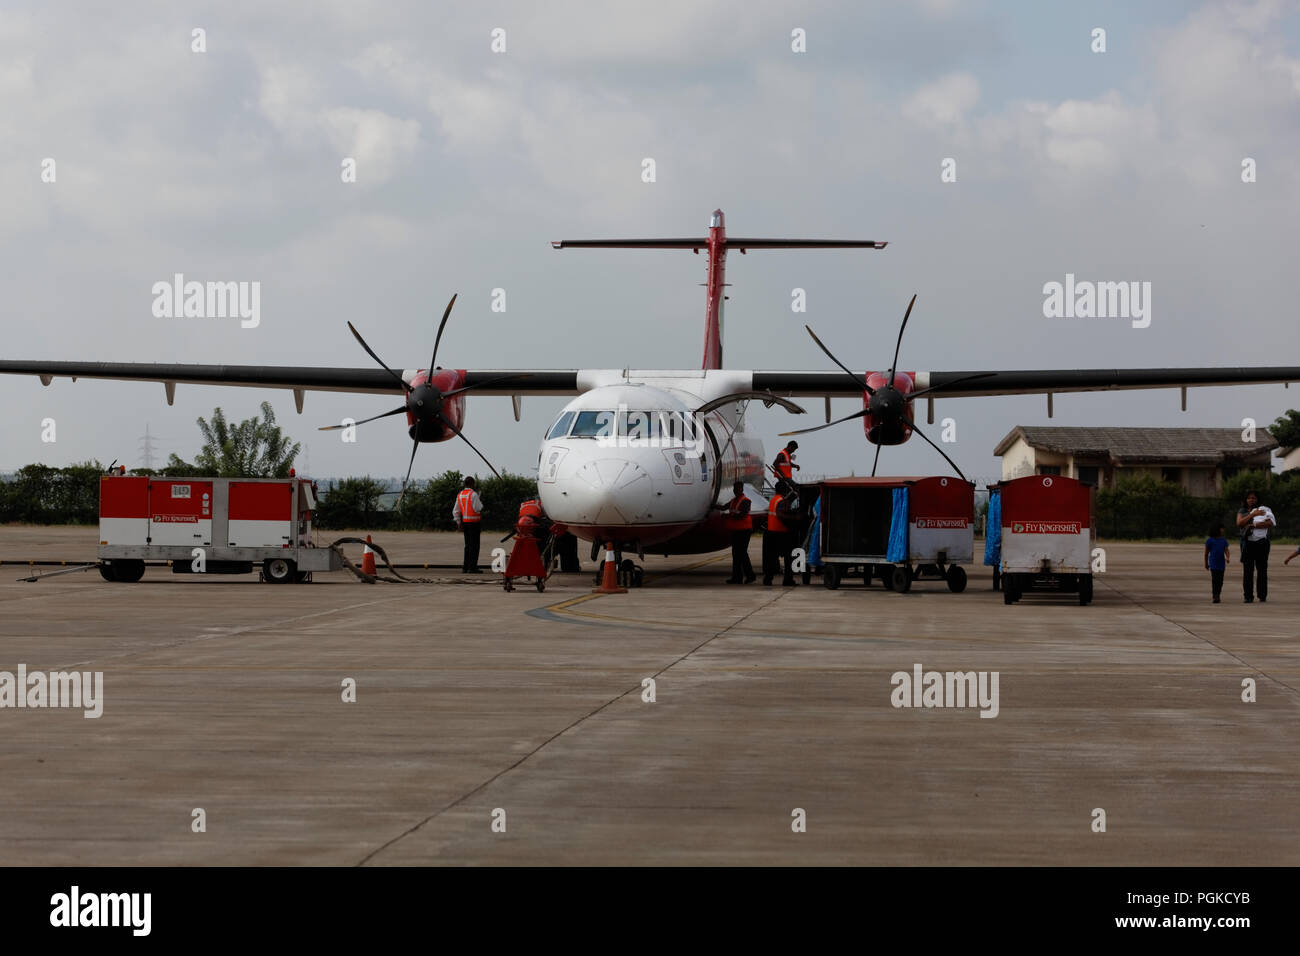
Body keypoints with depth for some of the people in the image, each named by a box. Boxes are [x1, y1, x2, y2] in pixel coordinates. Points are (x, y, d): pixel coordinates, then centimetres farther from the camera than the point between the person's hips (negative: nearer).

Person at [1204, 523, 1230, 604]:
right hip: (1213, 563, -4)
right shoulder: (1209, 540, -1)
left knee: (1220, 580, 6)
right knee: (1214, 579, -11)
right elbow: (1206, 553, 6)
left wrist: (1227, 557, -22)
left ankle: (1217, 596, 18)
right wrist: (1206, 564, 10)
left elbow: (1226, 550, -1)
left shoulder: (1224, 540, 9)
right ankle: (1214, 596, -12)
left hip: (1221, 563, 4)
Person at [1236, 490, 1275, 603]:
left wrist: (1253, 525, -18)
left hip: (1261, 542, -1)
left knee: (1262, 570, -3)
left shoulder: (1263, 510, 5)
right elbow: (1239, 523, -6)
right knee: (1247, 570, -4)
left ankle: (1262, 596, 1)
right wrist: (1253, 514, -15)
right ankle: (1248, 596, -4)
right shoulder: (1242, 512, 12)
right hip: (1247, 542, 1)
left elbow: (1270, 523, -10)